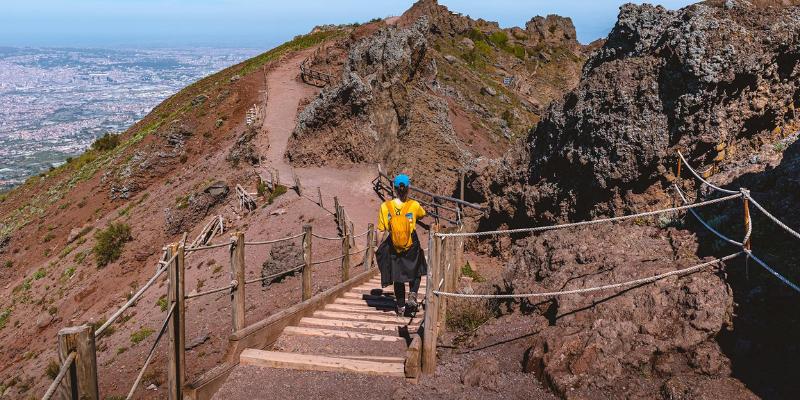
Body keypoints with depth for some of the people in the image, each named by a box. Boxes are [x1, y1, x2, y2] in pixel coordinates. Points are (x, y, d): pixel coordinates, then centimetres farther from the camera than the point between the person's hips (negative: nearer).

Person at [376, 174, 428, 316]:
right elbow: (422, 215, 12)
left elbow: (384, 232, -9)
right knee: (415, 272, 22)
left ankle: (401, 306, 24)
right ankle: (412, 296, 1)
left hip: (394, 247, 1)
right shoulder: (414, 205, -12)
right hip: (412, 247, -1)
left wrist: (380, 248, 2)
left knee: (398, 277, 16)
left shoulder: (385, 207, -12)